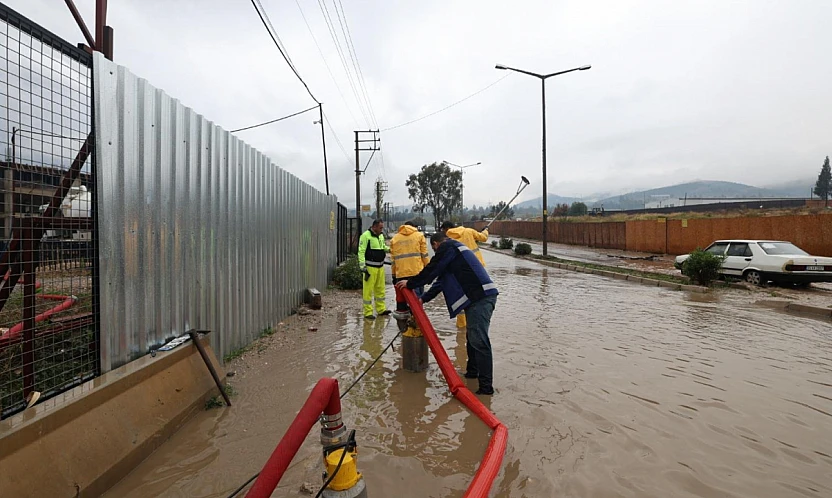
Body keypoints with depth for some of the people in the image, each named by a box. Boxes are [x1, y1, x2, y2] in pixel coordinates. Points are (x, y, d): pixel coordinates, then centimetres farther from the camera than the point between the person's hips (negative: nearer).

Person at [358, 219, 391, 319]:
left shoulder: (381, 236, 12)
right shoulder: (366, 235, -13)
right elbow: (361, 251, -15)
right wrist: (362, 266, -20)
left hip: (380, 267, 8)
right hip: (370, 267, -8)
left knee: (380, 289, 16)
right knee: (368, 290, -2)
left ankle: (381, 309, 27)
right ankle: (368, 312, 7)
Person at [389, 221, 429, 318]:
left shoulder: (394, 238, 14)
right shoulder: (419, 235, 7)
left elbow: (393, 259, 11)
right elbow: (424, 255, 2)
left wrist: (393, 274, 17)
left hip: (400, 273, 2)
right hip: (417, 271, -2)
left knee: (401, 294, 13)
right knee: (417, 296, 3)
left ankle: (401, 312, 21)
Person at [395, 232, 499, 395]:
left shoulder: (447, 247, -2)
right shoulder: (454, 249, 29)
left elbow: (432, 271, -2)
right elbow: (440, 280, 29)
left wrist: (410, 284, 13)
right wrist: (423, 299, 28)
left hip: (480, 297, -11)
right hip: (478, 296, 11)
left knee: (478, 340, -10)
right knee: (472, 337, 20)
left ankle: (486, 386, -6)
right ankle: (472, 372, 34)